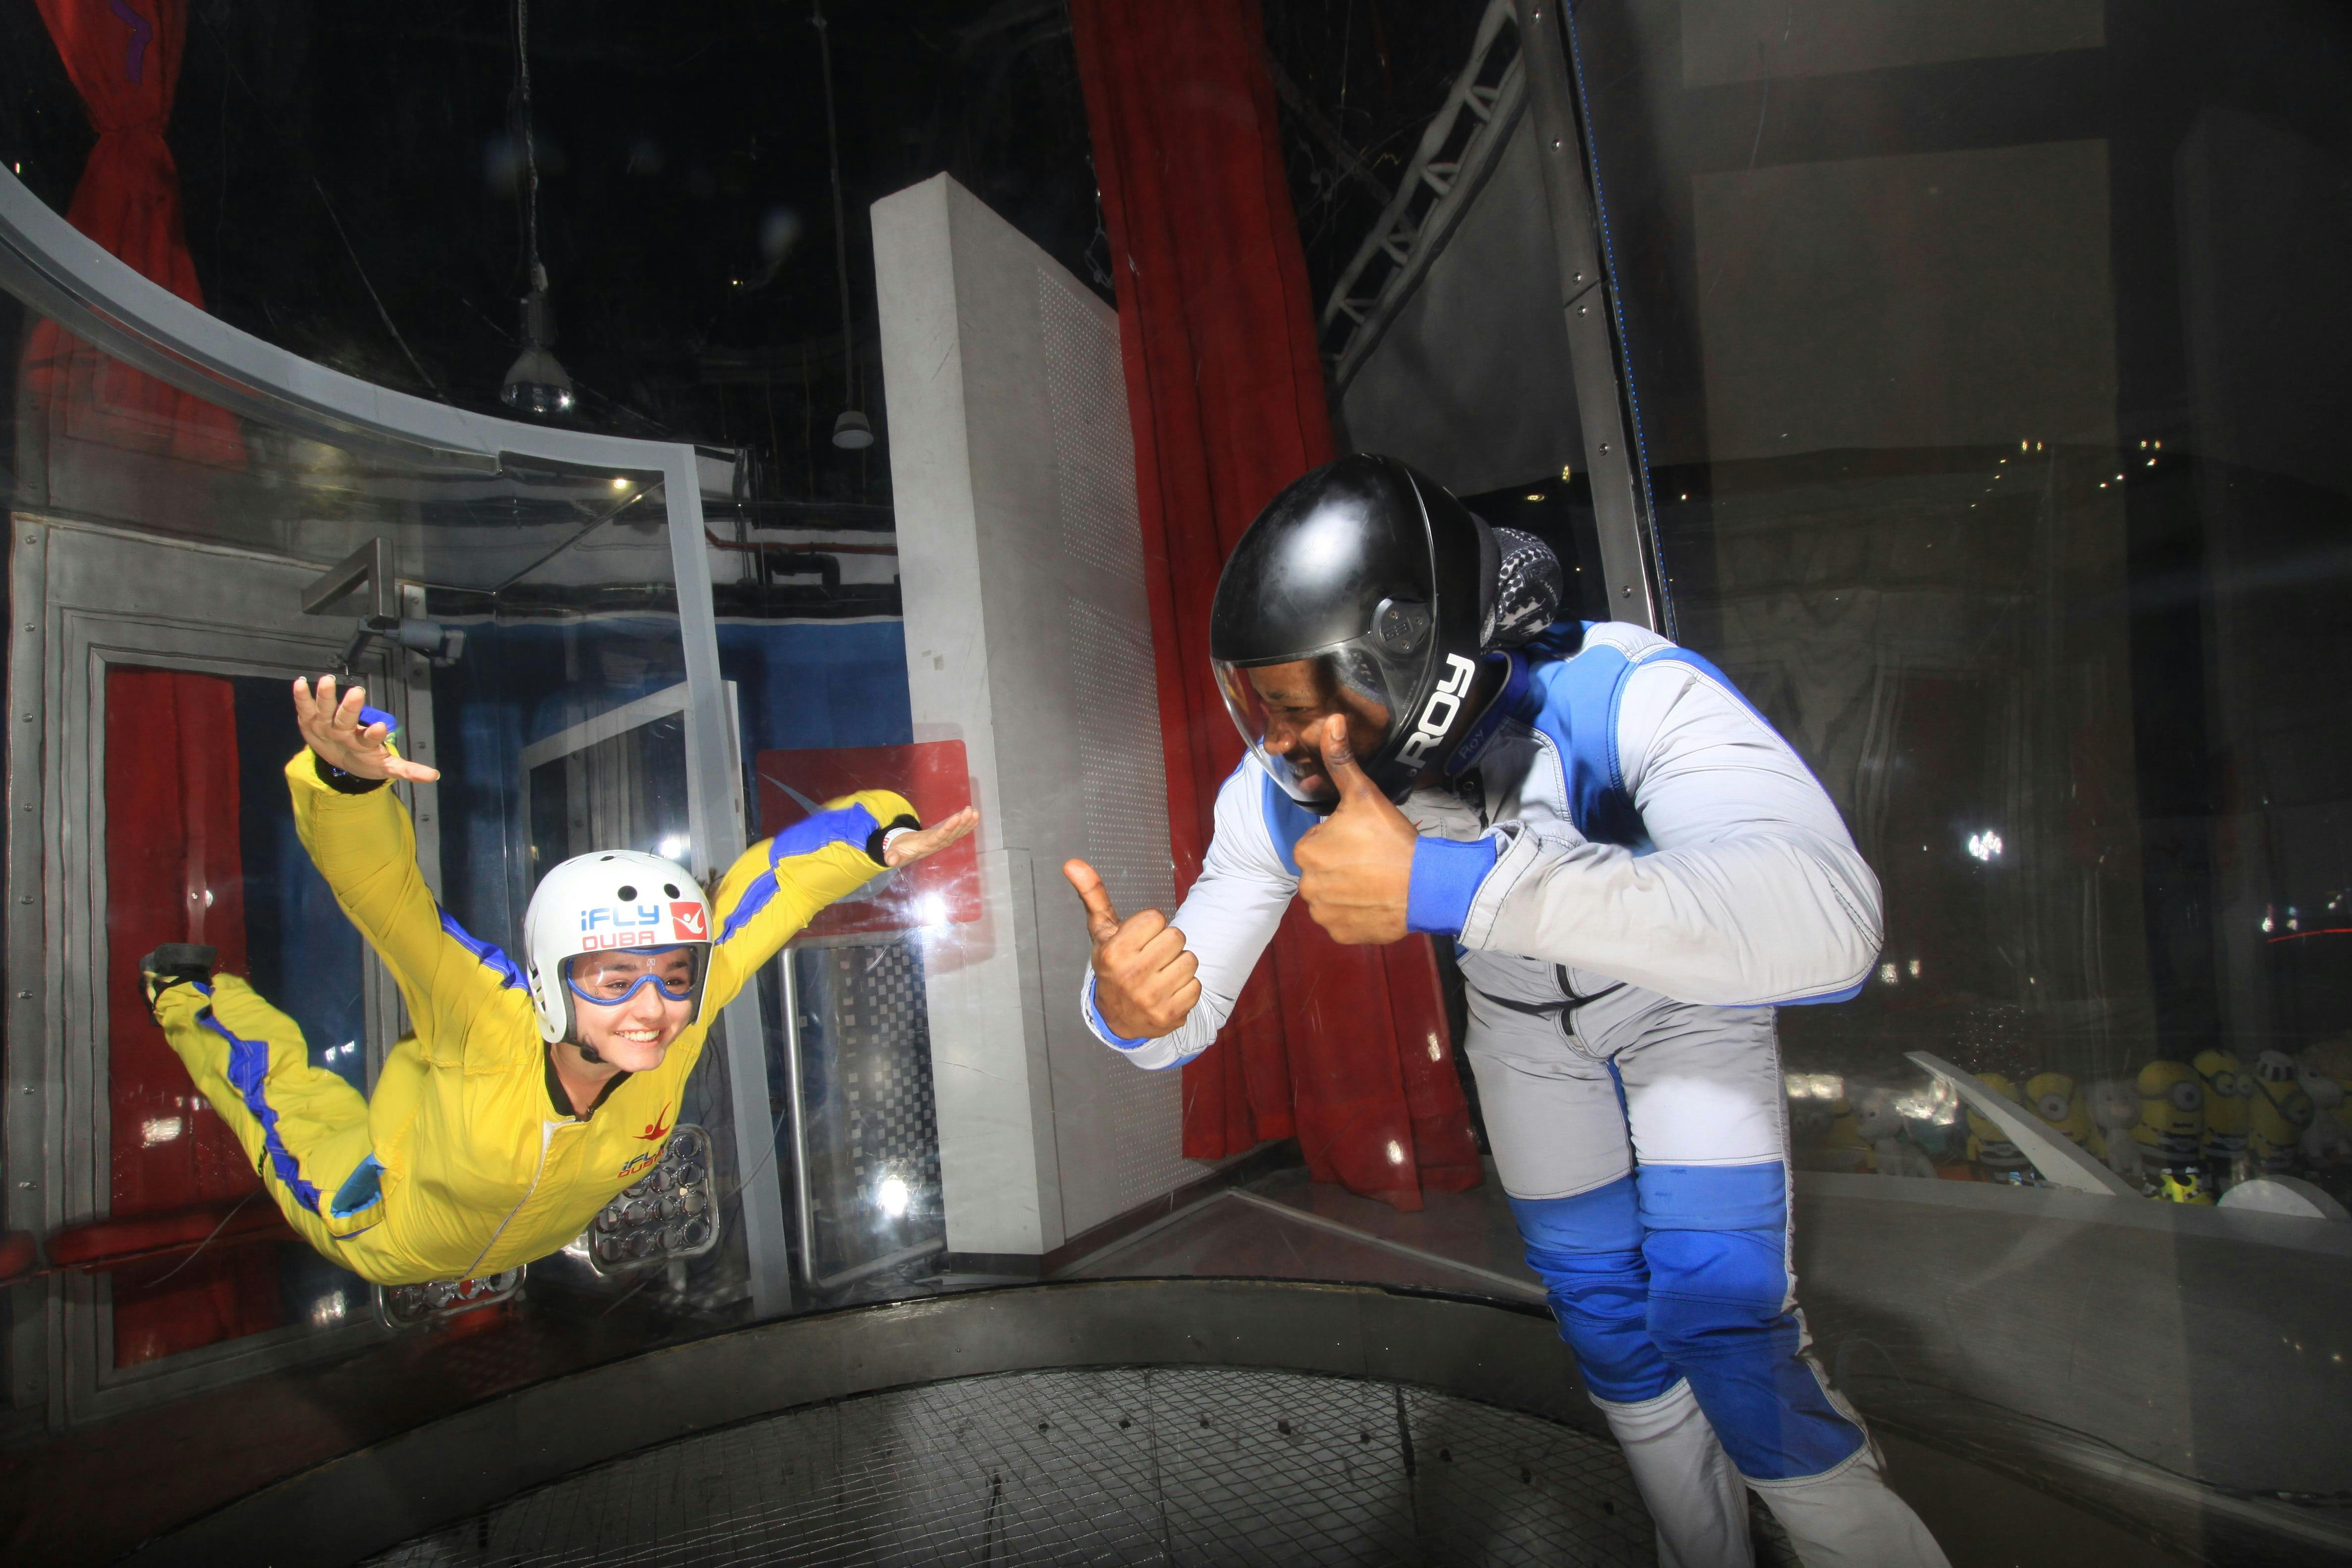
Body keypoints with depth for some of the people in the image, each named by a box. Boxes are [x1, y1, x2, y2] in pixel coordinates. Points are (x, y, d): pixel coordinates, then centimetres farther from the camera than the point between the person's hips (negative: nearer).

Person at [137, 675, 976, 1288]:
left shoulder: (679, 1011, -38)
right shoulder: (491, 1019, -45)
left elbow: (773, 879, -33)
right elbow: (376, 882, -55)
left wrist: (882, 835, -48)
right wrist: (350, 777, -74)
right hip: (385, 1240, -2)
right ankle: (191, 996, 44)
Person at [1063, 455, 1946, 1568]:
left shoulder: (1620, 693, -41)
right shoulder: (1277, 797, -28)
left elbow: (1827, 923, -57)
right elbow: (1187, 1019, -19)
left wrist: (1441, 881, -62)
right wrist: (1128, 1008, -46)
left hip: (1684, 993, -3)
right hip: (1522, 1025, 4)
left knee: (1720, 1319, -11)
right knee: (1603, 1313, 14)